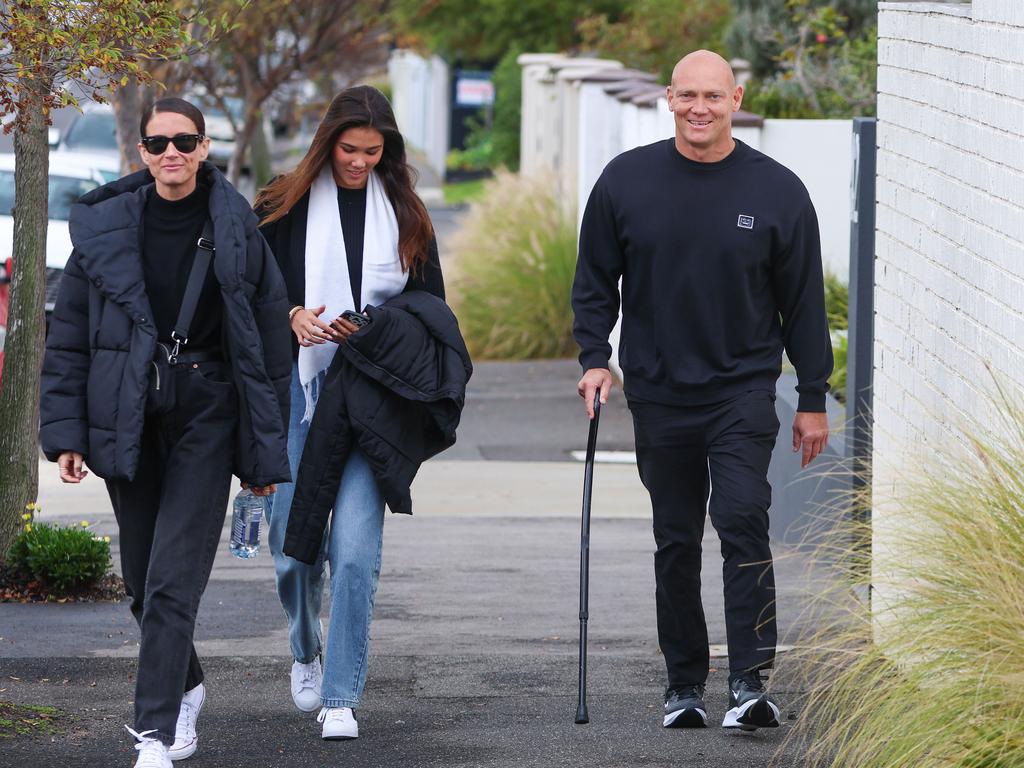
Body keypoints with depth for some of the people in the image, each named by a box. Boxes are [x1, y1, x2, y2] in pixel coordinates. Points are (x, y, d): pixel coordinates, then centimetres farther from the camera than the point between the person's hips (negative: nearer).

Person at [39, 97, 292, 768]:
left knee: (173, 581, -11)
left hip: (207, 416, -3)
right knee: (143, 580, 12)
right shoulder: (105, 226, 1)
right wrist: (66, 432, -2)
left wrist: (267, 450, 1)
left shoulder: (237, 229, -2)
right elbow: (68, 338, 5)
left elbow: (270, 339, 2)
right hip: (128, 421, 3)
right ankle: (186, 688, 37)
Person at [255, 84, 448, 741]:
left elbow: (432, 306, 15)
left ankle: (342, 698, -7)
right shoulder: (288, 207, 5)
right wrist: (292, 317, -13)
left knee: (356, 549, -12)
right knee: (295, 542, 3)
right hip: (297, 390, 0)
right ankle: (307, 650, 33)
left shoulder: (404, 213, 10)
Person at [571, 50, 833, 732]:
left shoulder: (777, 191, -2)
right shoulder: (627, 181, 1)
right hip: (659, 395, 2)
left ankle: (750, 680, -17)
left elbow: (804, 302, 4)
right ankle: (684, 684, 17)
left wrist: (813, 400, 4)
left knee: (743, 519, -17)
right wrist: (595, 357, -3)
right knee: (676, 542, 8)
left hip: (744, 389, -2)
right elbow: (595, 282, 11)